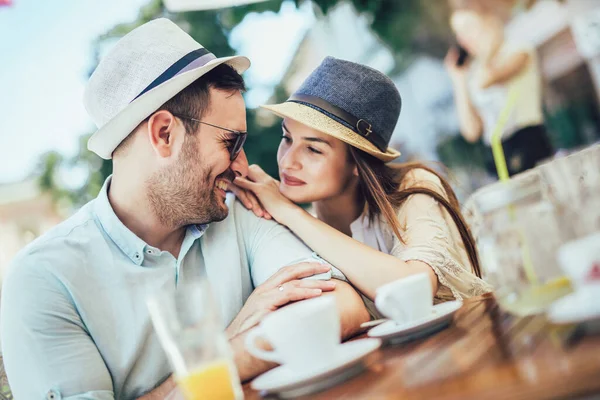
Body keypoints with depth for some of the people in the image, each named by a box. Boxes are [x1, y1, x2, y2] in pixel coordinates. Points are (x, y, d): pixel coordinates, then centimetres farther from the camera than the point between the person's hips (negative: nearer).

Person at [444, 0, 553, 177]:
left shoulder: (518, 51, 3)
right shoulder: (472, 72, 14)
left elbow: (485, 80, -20)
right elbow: (472, 131, 6)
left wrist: (489, 47, 1)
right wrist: (458, 80, 8)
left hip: (529, 144, -4)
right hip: (495, 154, 4)